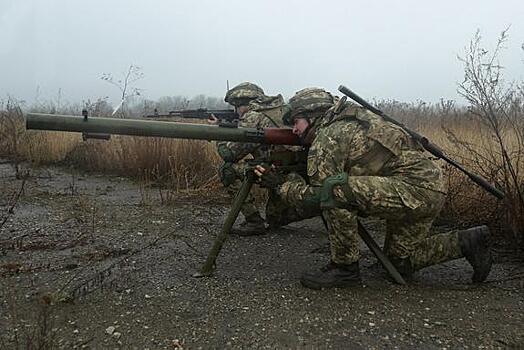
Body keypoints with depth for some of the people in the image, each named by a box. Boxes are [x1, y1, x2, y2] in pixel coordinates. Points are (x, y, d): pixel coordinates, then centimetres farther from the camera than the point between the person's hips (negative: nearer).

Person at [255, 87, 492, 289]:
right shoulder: (346, 122, 16)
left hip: (416, 187, -10)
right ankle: (467, 242, 24)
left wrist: (280, 186, -1)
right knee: (399, 261, 23)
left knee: (334, 191, -24)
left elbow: (316, 193, -14)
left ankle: (345, 268, -9)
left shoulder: (326, 137, -12)